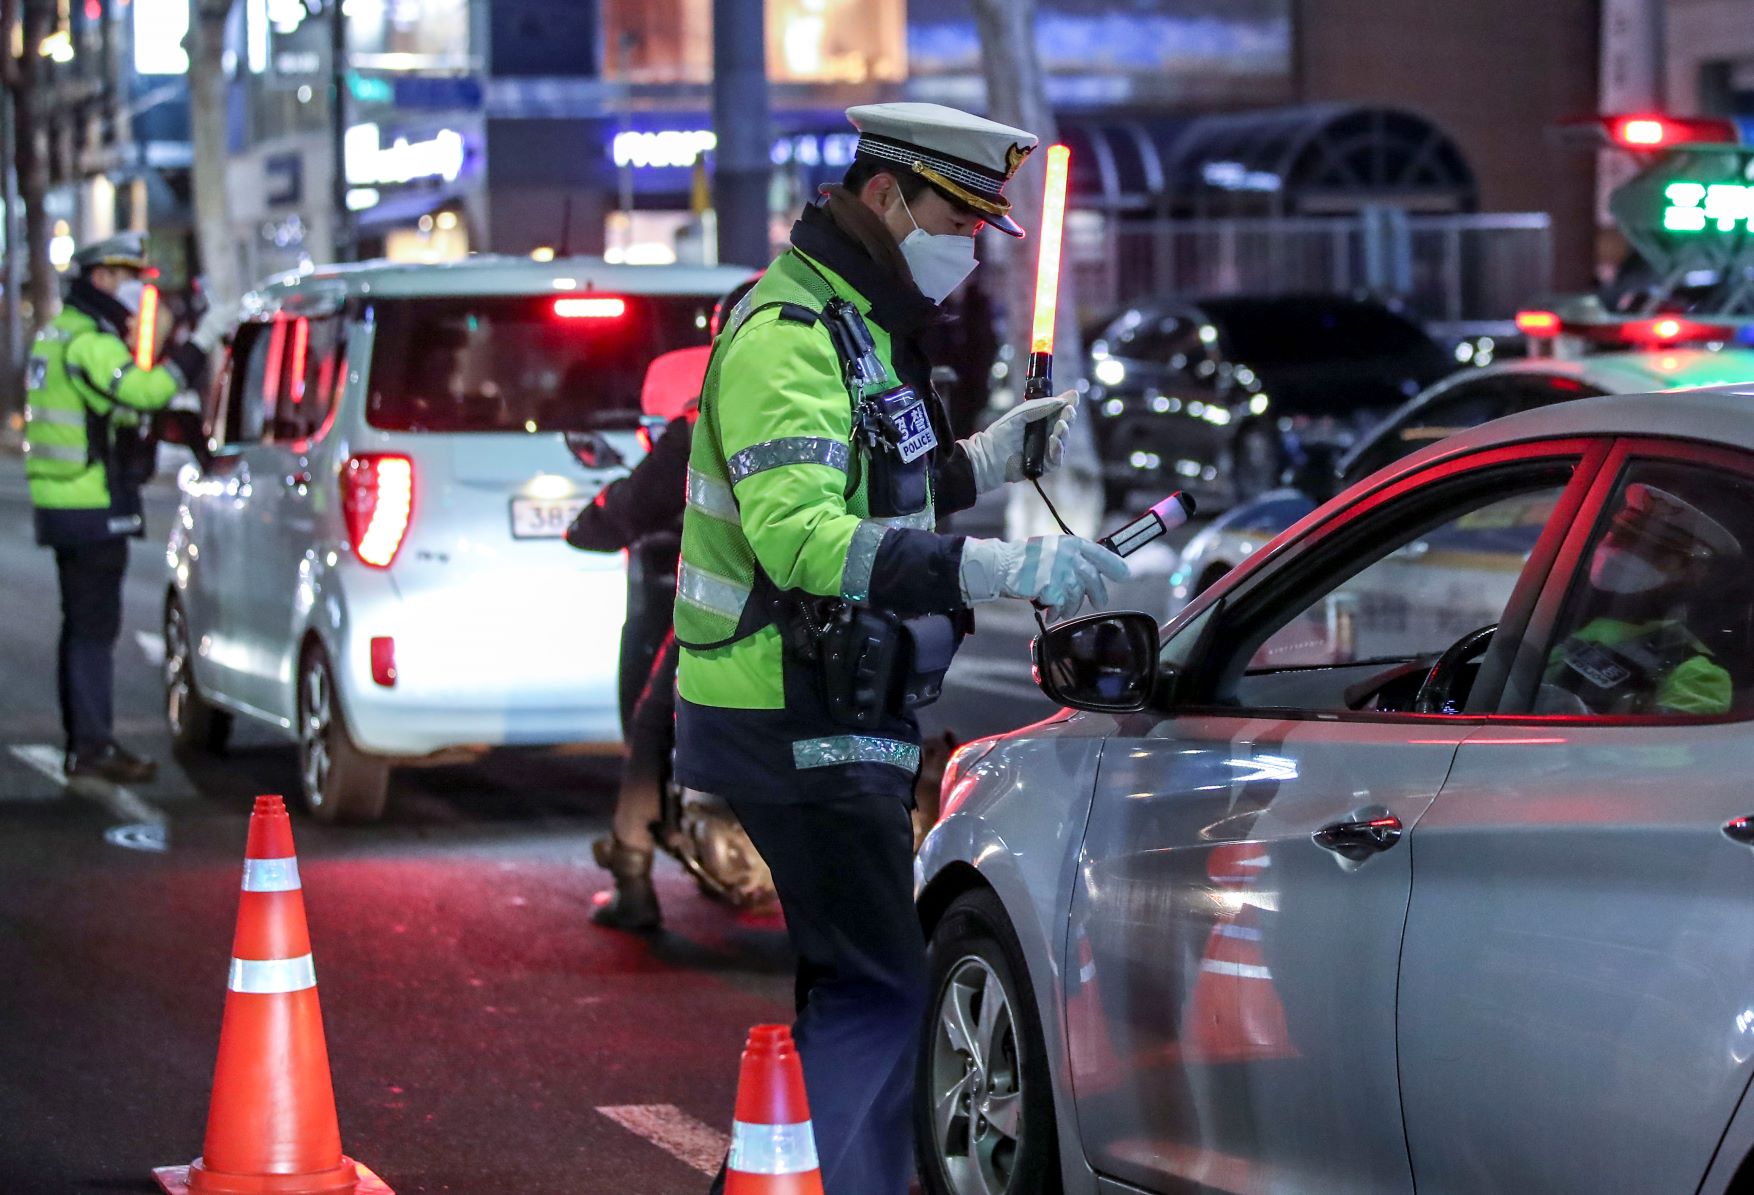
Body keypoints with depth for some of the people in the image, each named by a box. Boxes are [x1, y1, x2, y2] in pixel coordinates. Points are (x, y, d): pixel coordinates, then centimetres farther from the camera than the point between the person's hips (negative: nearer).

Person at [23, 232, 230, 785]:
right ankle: (94, 748, -6)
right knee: (94, 628, -7)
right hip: (94, 510, -10)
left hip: (63, 505, 10)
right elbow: (147, 390, -31)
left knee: (81, 625, 15)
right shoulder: (89, 341, -16)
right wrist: (201, 342, -27)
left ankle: (83, 743, 20)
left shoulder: (61, 332, 18)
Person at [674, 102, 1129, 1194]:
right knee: (875, 991, -13)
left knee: (858, 981, 16)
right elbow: (796, 533, -31)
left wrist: (987, 461, 12)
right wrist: (996, 568, -38)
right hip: (795, 723, -10)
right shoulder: (789, 336, -17)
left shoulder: (863, 325, 16)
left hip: (840, 716, 10)